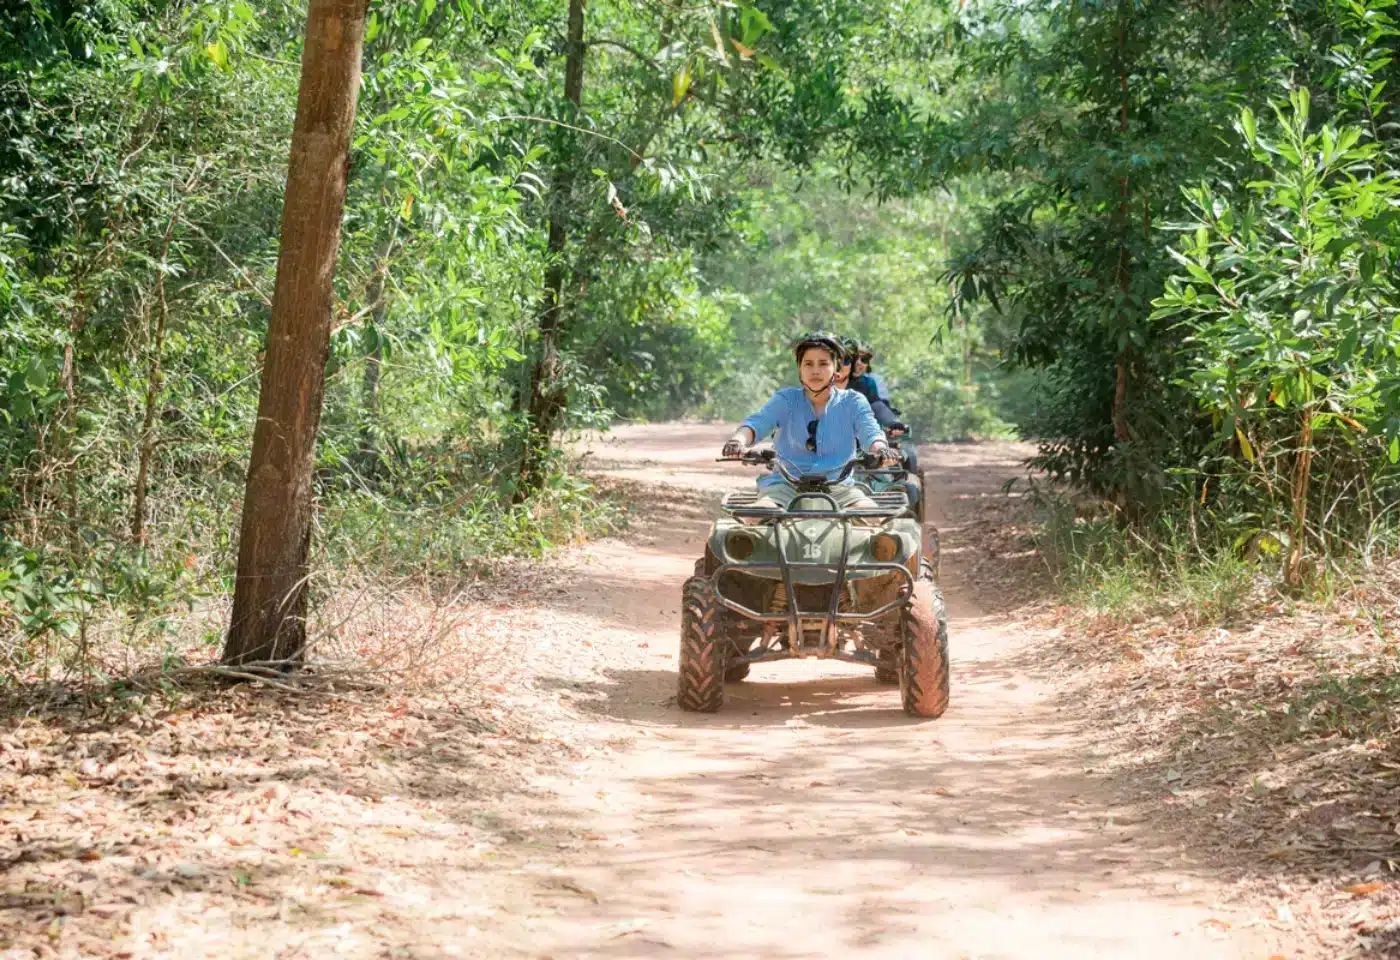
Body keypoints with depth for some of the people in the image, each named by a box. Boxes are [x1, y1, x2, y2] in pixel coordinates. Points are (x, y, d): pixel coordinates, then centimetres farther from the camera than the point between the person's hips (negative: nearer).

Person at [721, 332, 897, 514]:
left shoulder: (852, 402, 9)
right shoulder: (786, 400, 7)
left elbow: (870, 431, -7)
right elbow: (757, 422, -9)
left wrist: (880, 448, -33)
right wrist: (738, 441, -33)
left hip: (837, 486, 1)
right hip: (786, 484, -1)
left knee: (869, 512, -29)